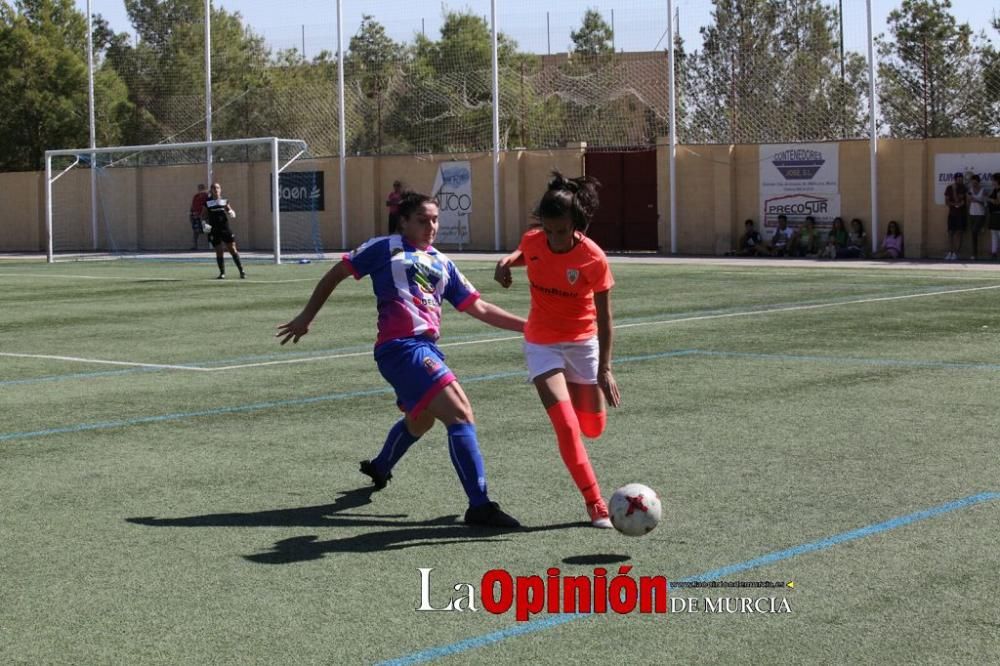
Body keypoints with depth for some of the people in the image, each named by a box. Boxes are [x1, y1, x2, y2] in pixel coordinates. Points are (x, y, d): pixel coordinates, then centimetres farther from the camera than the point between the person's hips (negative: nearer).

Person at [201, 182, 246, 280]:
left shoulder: (224, 201, 6)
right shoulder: (208, 203, 3)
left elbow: (233, 215, 8)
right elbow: (203, 216, 9)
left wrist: (229, 209, -13)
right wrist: (204, 224, -8)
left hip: (225, 229, 0)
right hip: (214, 230, 0)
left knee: (233, 249, -3)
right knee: (219, 252, 2)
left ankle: (241, 271, 2)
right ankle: (222, 273, 12)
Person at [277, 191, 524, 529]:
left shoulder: (442, 264, 19)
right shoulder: (386, 247, 2)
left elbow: (479, 308, 17)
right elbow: (336, 273, 9)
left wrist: (526, 324, 9)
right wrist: (306, 317, 8)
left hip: (426, 348, 9)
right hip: (401, 347, -9)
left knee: (419, 421, 30)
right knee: (461, 415, -19)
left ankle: (379, 467, 58)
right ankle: (480, 506, -20)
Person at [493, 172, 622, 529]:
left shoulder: (594, 259, -22)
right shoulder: (533, 241, -14)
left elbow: (604, 317, -15)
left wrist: (605, 370, -17)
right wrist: (508, 260, -8)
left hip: (583, 342, 0)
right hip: (542, 343, 0)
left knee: (593, 427, 9)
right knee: (566, 426, -14)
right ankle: (594, 503, -3)